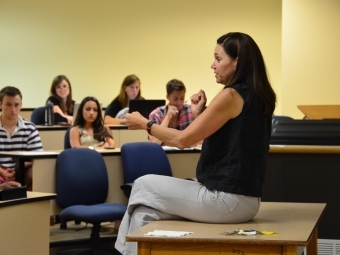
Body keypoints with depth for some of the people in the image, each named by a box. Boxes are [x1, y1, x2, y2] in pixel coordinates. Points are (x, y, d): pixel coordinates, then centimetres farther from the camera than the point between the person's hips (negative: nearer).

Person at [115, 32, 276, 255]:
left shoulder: (232, 95, -16)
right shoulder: (257, 96, 11)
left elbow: (182, 139, -13)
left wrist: (144, 123, -1)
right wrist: (200, 112, 8)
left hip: (227, 200, -9)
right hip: (244, 199, 9)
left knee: (144, 187, 7)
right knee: (149, 209, 14)